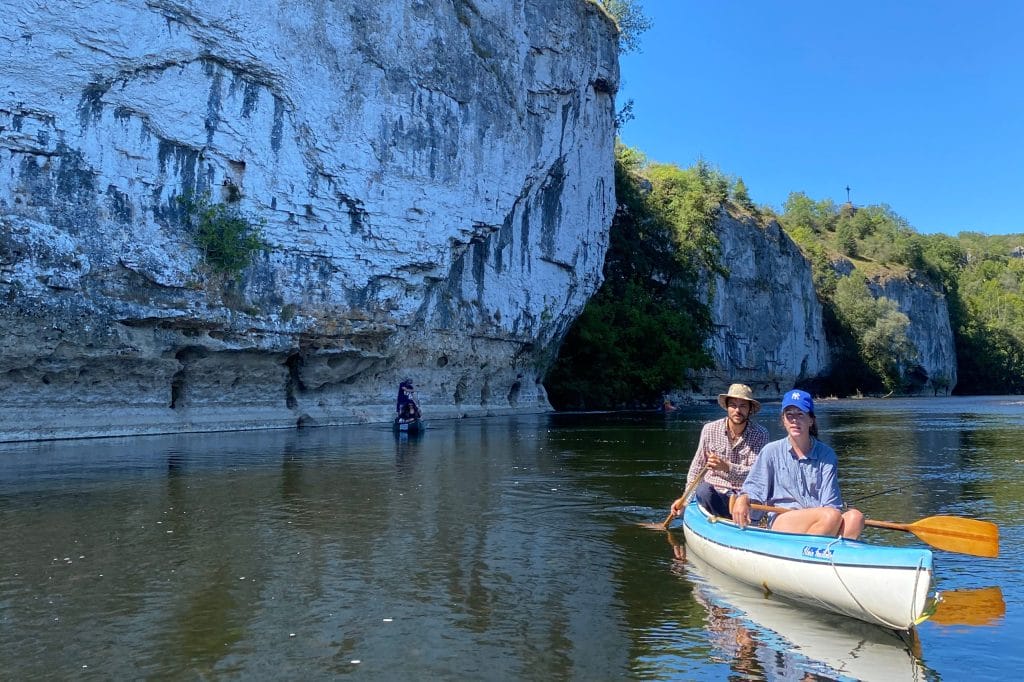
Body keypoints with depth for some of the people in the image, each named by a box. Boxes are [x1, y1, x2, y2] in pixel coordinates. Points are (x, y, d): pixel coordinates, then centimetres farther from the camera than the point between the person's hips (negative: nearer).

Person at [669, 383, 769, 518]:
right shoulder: (710, 429, 1)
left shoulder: (760, 434, -3)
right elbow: (697, 466, 8)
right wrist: (686, 498, 0)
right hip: (713, 492, 1)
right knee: (703, 490, -33)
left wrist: (727, 467, -31)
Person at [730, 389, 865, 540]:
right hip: (782, 523, -3)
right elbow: (753, 488, 7)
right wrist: (742, 500, -15)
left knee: (855, 516, -28)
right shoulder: (772, 451, 7)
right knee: (832, 515, -31)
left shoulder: (826, 455, 9)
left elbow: (831, 503, 3)